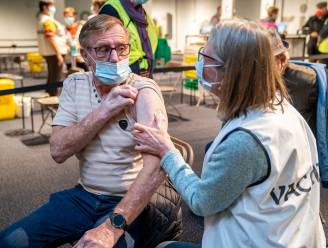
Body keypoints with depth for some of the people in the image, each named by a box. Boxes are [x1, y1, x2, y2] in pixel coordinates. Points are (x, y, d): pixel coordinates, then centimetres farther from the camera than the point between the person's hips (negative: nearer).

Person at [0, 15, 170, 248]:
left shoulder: (144, 90, -16)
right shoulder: (74, 84, 0)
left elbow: (158, 164, -27)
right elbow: (58, 151, -10)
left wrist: (113, 226, -35)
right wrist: (105, 111, -21)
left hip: (128, 202, -4)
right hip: (84, 196, 5)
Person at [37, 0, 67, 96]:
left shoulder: (42, 20, 18)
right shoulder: (48, 20, -15)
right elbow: (51, 38, -23)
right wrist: (58, 54, -23)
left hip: (50, 53, 11)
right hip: (54, 53, -11)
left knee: (52, 77, 17)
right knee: (56, 78, -7)